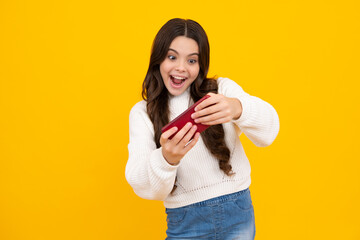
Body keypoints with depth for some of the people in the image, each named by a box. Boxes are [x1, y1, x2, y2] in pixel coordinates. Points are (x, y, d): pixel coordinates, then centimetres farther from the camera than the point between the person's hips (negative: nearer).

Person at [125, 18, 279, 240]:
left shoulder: (222, 89, -3)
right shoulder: (142, 113, -1)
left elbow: (268, 133, -19)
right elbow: (143, 186, -12)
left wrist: (238, 109, -40)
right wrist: (166, 159, -33)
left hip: (237, 215, 0)